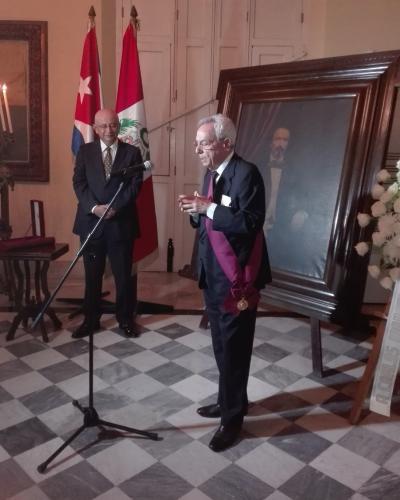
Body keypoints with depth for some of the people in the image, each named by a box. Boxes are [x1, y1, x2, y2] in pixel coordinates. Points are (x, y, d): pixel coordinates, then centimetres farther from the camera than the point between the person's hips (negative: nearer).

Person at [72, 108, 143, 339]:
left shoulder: (132, 152, 5)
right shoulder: (85, 151, 9)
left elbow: (135, 185, -4)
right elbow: (79, 183, 0)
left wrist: (114, 207, -16)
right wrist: (94, 207, -16)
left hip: (121, 223, -1)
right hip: (91, 222, 2)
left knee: (124, 275, 6)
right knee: (92, 275, 10)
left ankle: (125, 319, 22)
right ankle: (91, 319, 24)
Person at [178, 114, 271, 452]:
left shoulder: (246, 173, -15)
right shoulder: (211, 174, 11)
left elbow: (250, 222, -26)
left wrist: (209, 208, -24)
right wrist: (196, 212, -3)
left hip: (237, 277, -8)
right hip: (213, 274, 9)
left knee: (234, 349, 3)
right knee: (221, 345, 19)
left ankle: (233, 418, 19)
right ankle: (229, 401, 38)